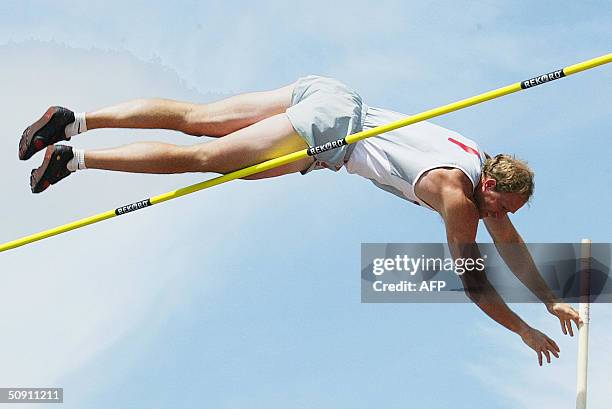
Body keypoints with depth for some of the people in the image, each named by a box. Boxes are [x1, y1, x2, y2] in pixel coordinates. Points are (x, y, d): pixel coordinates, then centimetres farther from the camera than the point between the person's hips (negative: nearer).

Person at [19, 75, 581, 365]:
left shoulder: (487, 172, 12)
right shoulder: (458, 198, -11)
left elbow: (511, 245, 25)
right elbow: (472, 281, -9)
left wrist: (553, 301, 26)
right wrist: (524, 331, -2)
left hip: (331, 98, 7)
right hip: (329, 129, -7)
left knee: (196, 119, 5)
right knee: (205, 157, -8)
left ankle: (74, 122, 5)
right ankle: (76, 158, -12)